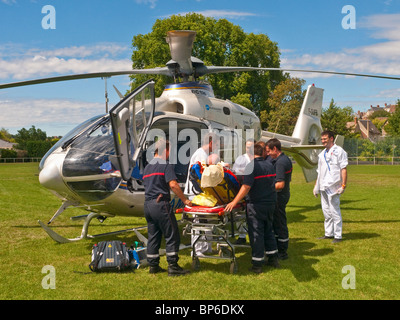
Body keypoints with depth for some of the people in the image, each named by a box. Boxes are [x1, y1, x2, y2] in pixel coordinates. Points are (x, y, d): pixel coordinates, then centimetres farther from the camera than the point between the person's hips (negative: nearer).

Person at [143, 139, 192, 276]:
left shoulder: (147, 167, 19)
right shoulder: (165, 165, -7)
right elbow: (173, 184, -17)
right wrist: (185, 200, -10)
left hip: (147, 204, 8)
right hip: (161, 204, -8)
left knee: (153, 236, 13)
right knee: (172, 236, -2)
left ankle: (153, 266, 16)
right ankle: (173, 266, -2)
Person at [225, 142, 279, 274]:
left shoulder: (251, 166, -15)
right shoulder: (270, 166, 8)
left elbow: (246, 187, -23)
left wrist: (234, 202, -22)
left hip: (256, 205, -7)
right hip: (270, 203, 7)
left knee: (256, 233, 0)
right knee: (268, 230, 20)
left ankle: (257, 264, 4)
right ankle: (273, 259, 26)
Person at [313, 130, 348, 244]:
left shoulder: (339, 151, -5)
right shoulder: (322, 154, 18)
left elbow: (344, 169, -10)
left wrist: (343, 185, -17)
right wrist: (316, 186, 18)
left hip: (333, 186, -8)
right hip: (323, 187, 8)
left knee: (335, 211, -5)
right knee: (326, 211, 12)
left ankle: (338, 236, 2)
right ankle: (329, 233, 21)